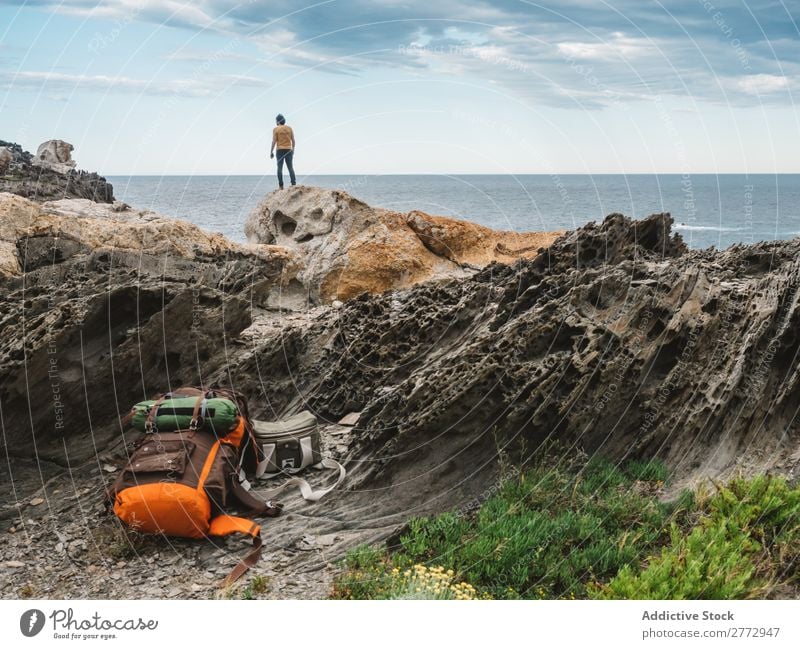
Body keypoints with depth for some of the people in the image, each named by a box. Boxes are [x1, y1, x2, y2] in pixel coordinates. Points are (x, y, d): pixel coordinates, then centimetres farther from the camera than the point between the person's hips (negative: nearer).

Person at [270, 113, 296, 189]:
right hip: (289, 150, 3)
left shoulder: (276, 129, -2)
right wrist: (293, 149, 18)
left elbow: (274, 141, -7)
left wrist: (271, 152, -3)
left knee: (280, 168, 0)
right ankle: (293, 183, -9)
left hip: (280, 150, -3)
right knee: (290, 167, 2)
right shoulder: (289, 128, 7)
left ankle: (281, 185, -5)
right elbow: (293, 140, 7)